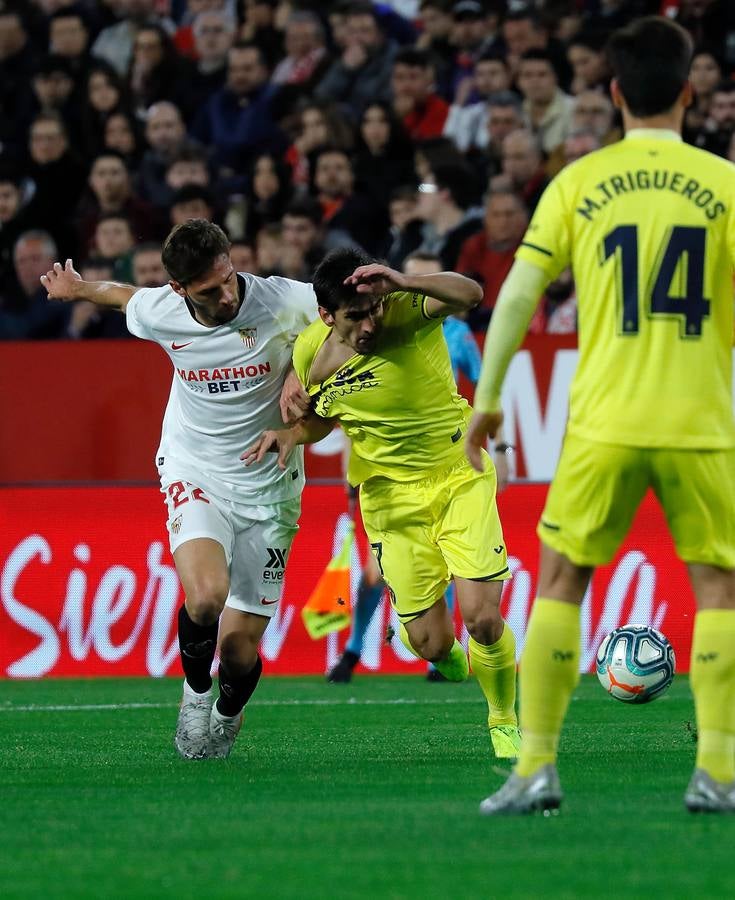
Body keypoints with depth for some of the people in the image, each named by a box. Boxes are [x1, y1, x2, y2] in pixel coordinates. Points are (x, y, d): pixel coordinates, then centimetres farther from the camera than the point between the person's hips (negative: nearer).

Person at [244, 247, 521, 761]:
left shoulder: (407, 311, -19)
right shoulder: (312, 352, -8)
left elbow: (469, 293, -40)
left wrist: (402, 284, -54)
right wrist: (290, 435, -9)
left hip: (459, 474, -2)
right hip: (392, 495, 2)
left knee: (482, 618, -13)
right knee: (429, 643, -2)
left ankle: (505, 723, 15)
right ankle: (445, 651, 39)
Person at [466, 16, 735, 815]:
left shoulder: (579, 183, 2)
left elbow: (518, 293, 0)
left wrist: (486, 399, 9)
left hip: (604, 421, 0)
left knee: (559, 580, 10)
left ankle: (536, 766, 3)